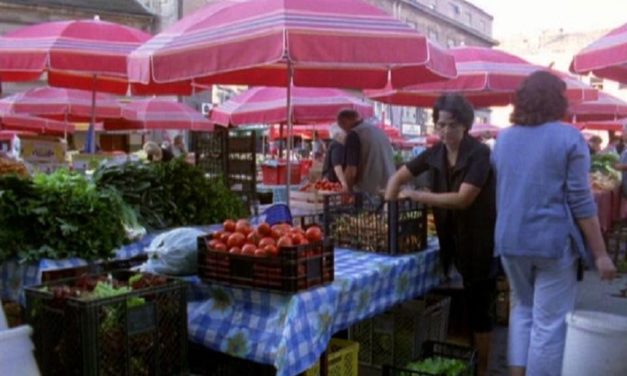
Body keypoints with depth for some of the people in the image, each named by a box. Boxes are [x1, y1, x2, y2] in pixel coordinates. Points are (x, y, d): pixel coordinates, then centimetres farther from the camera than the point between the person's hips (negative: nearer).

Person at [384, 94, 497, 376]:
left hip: (481, 241, -5)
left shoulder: (480, 154, -18)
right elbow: (399, 177, 8)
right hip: (452, 239, 5)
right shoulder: (435, 153, 0)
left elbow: (463, 199, -26)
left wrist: (416, 196, -25)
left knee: (480, 308, 4)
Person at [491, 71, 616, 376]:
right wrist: (600, 253, -6)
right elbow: (581, 202, -11)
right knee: (550, 322, 4)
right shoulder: (569, 137, -8)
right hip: (553, 241, -5)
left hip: (510, 240, 5)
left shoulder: (503, 139, 7)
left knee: (522, 309, 20)